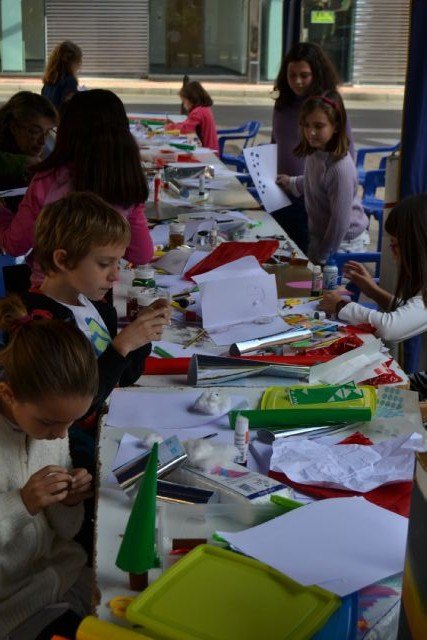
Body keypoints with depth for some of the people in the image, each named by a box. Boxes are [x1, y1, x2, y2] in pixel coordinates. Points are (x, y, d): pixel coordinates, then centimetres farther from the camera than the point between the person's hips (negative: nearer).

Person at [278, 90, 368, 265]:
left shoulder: (340, 167, -31)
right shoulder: (315, 153, -5)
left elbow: (340, 220, -26)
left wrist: (322, 257, -18)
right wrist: (291, 183, 22)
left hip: (344, 244, -8)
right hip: (320, 235, 9)